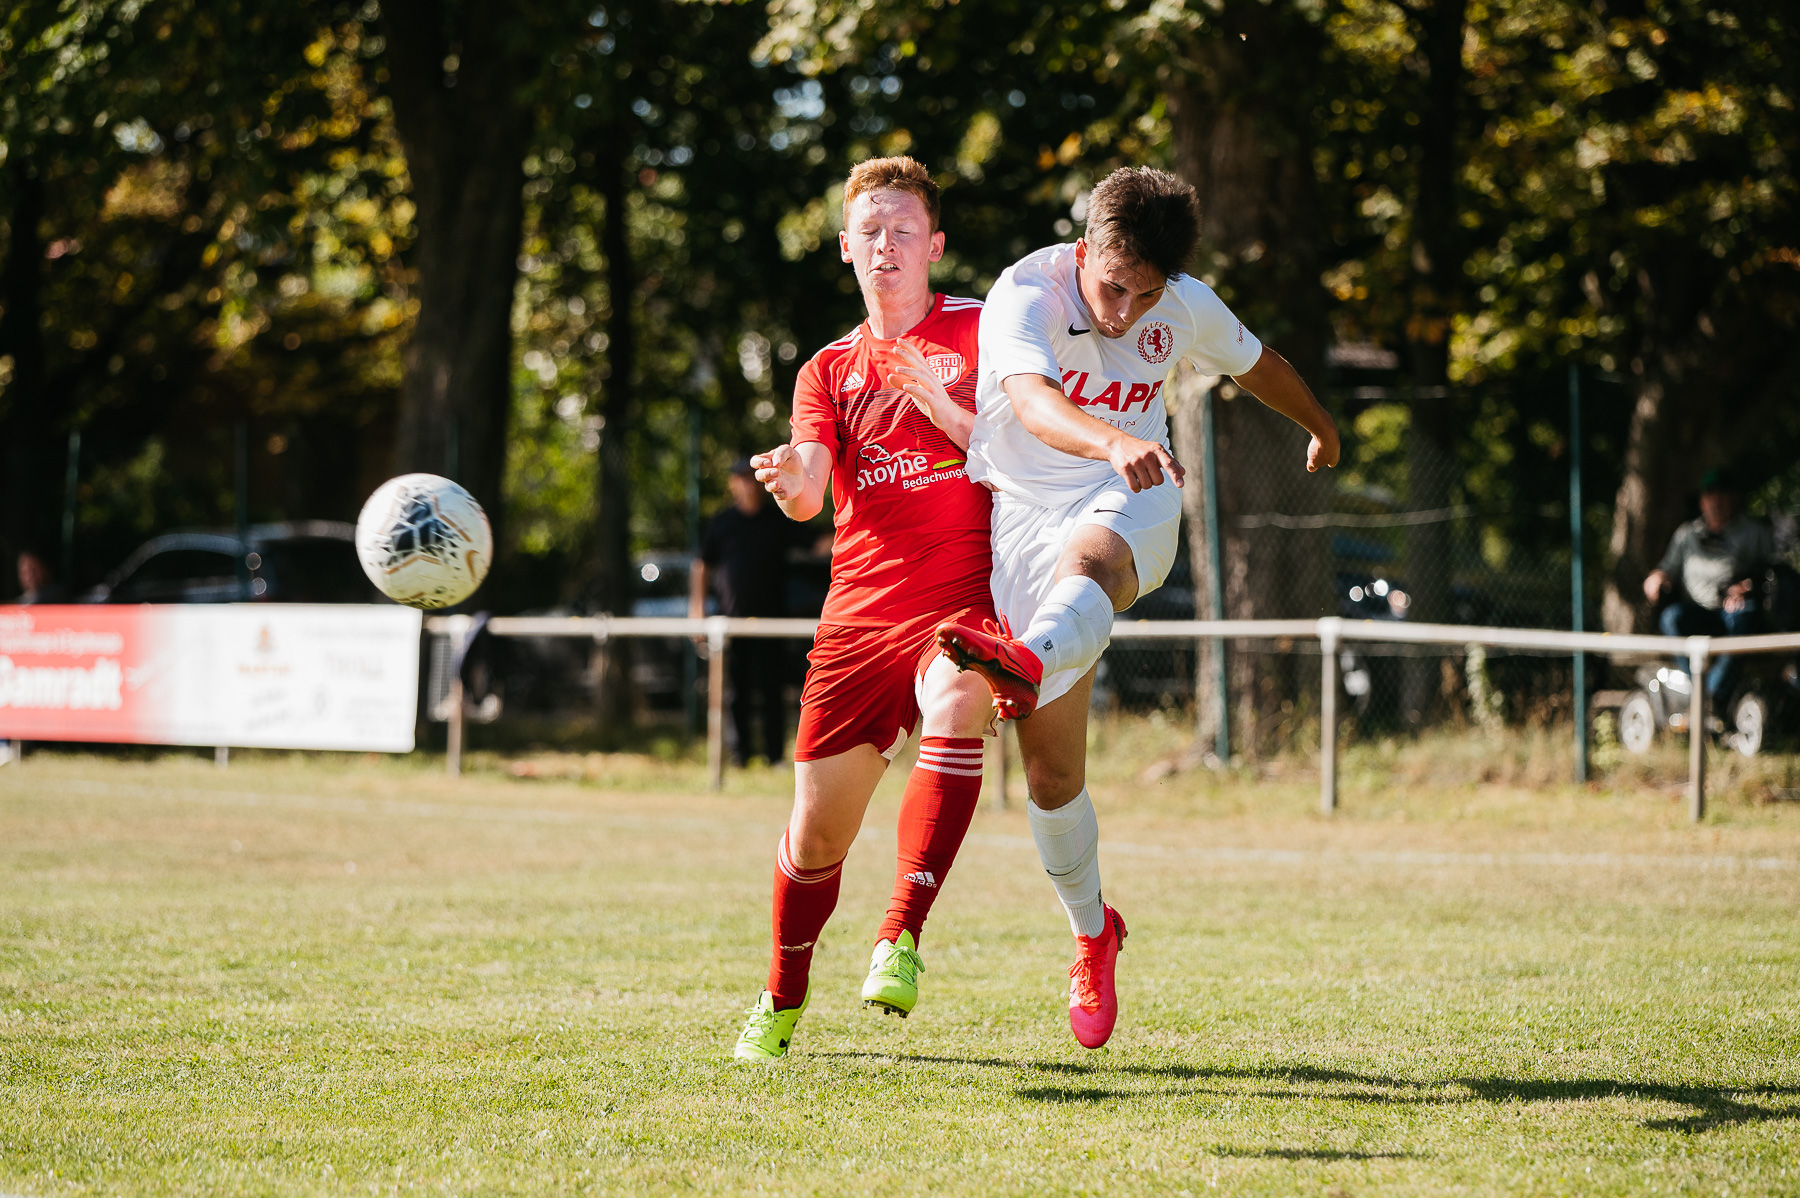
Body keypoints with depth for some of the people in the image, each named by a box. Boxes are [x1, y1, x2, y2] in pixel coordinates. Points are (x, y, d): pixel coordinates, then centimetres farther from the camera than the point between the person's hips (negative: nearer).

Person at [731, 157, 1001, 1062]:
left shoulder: (981, 333, 6)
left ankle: (902, 936, -36)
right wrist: (790, 479, -24)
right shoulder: (830, 370, 15)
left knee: (955, 705, -37)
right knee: (817, 826, 4)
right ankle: (782, 999, 28)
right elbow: (810, 496, 0)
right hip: (858, 613, 3)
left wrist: (945, 410, -17)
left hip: (962, 601, -3)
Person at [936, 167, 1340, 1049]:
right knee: (1051, 770, -2)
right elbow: (1033, 402, -36)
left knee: (1086, 559, -40)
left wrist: (1322, 429, 41)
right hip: (1026, 507, -1)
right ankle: (1092, 935, 20)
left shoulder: (1188, 309, -1)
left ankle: (1027, 663, -74)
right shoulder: (1025, 295, -16)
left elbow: (1255, 364, 22)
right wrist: (1116, 442, -56)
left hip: (1132, 506, 1)